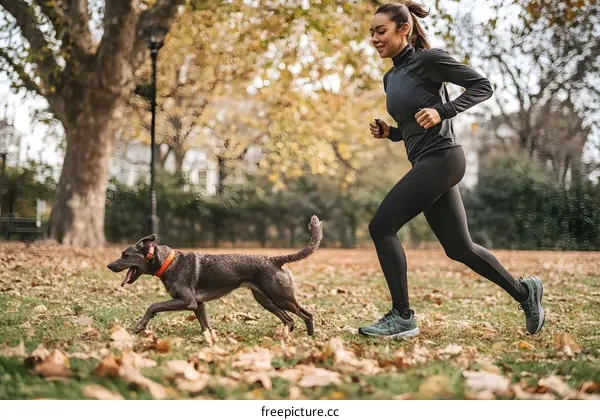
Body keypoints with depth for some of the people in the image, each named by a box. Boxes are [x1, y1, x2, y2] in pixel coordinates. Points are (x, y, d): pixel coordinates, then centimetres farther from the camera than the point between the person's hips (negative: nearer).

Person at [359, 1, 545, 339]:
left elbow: (483, 86, -9)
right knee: (459, 247, 11)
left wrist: (441, 111, -20)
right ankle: (523, 291, 26)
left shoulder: (428, 59, -7)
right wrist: (388, 133, 6)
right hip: (427, 163, 9)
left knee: (381, 227, -10)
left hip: (441, 158, -9)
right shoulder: (391, 77, 17)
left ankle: (402, 317, -3)